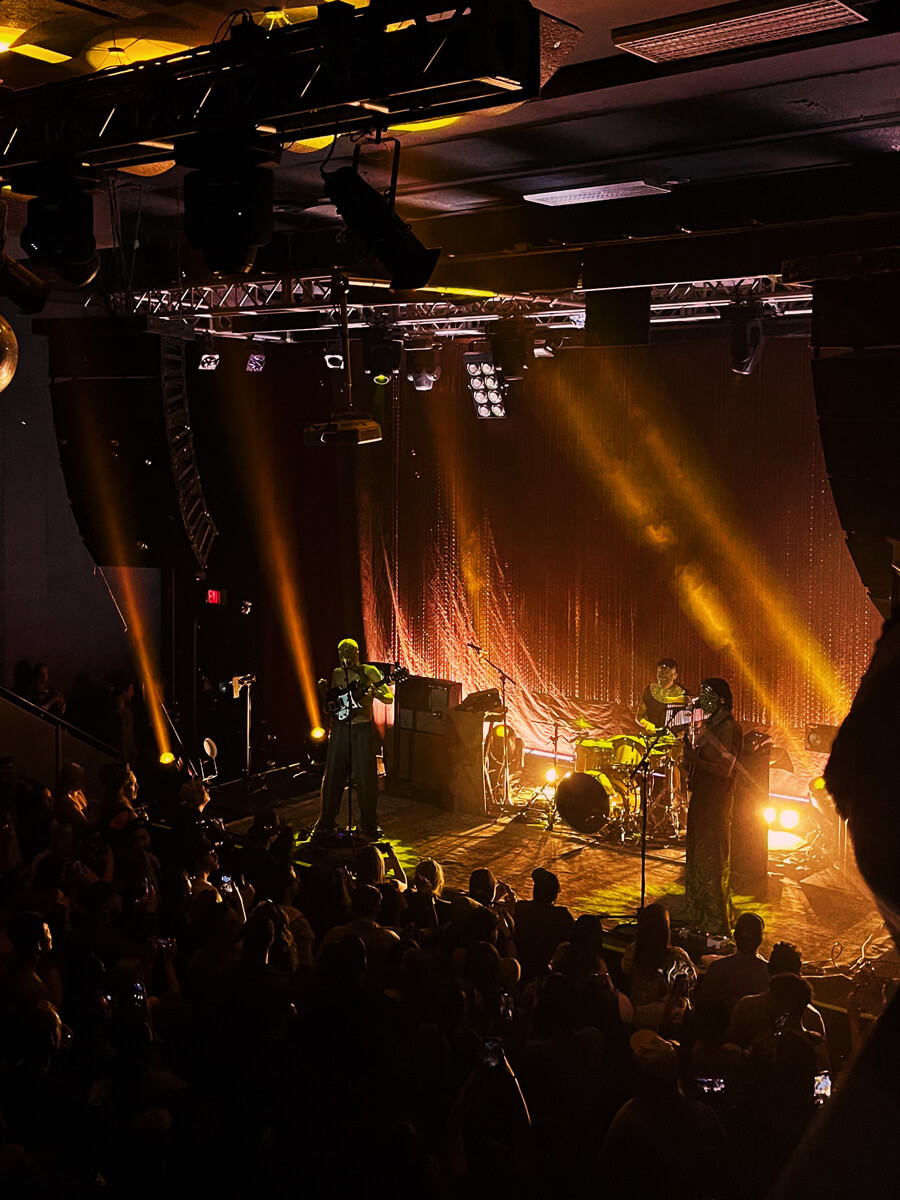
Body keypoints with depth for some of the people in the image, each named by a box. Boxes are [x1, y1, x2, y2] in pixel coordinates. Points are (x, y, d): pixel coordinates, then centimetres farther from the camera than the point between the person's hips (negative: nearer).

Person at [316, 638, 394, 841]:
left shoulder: (369, 671, -1)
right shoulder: (337, 673, 12)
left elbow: (389, 698, -3)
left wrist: (375, 692, -23)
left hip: (362, 727, -4)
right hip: (340, 727, 4)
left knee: (366, 777, -5)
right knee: (332, 775, 6)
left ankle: (369, 826, 3)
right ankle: (327, 821, 19)